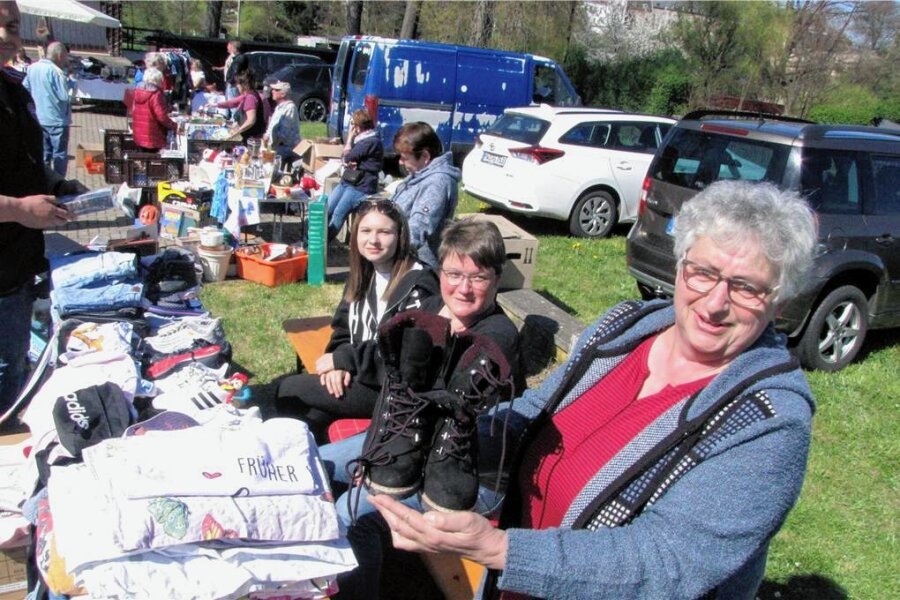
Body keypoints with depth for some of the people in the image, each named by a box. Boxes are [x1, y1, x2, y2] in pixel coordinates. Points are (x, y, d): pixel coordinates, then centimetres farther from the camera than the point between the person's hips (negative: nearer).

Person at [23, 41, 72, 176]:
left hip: (38, 119, 7)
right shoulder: (56, 71, -20)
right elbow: (65, 97, -22)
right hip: (57, 120, -7)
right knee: (60, 155, 4)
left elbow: (25, 90, 12)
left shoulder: (32, 68, 5)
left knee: (43, 154, 17)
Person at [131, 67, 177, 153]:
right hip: (153, 137, -8)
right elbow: (162, 116, -20)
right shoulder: (156, 94, -16)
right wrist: (174, 126, -6)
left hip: (139, 136, 8)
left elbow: (133, 112, 18)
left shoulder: (138, 92, 9)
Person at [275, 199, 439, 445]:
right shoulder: (363, 275, 9)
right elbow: (343, 329, 11)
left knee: (289, 391, -10)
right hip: (360, 376, 7)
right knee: (311, 415, -17)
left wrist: (342, 359, -16)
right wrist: (339, 364, -10)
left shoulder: (419, 285, -15)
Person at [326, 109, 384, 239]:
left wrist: (350, 138, -2)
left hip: (361, 187, -9)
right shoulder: (361, 138, 15)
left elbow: (347, 157, -14)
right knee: (326, 210, 0)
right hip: (347, 181, 9)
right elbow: (343, 157, 14)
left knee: (338, 215, -14)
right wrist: (347, 162, -9)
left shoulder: (371, 141, -16)